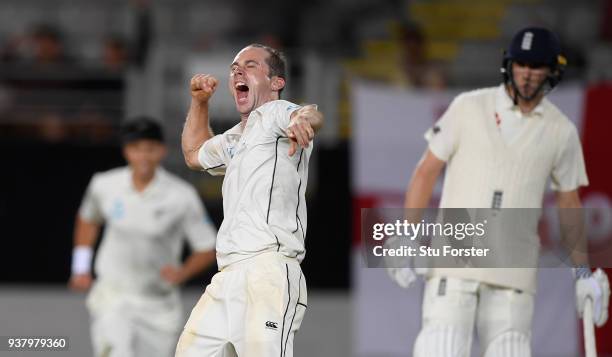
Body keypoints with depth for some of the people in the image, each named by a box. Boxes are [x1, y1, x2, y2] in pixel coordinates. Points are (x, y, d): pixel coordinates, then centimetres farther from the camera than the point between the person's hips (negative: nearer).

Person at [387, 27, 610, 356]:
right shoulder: (469, 107, 1)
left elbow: (569, 203, 17)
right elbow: (427, 171, 5)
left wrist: (584, 273, 15)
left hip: (513, 271, 2)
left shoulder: (561, 131, 6)